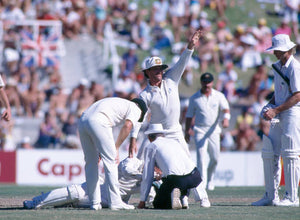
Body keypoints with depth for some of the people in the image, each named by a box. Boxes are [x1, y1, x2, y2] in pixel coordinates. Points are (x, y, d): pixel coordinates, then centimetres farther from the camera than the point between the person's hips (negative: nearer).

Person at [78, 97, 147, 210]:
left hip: (82, 120, 8)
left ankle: (94, 203, 16)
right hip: (98, 121, -8)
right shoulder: (136, 109, 16)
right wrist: (116, 148, 0)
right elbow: (127, 126, -3)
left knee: (90, 162, 14)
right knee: (110, 161, -1)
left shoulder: (119, 103, 38)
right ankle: (115, 202, -2)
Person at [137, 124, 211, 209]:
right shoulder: (174, 142, 30)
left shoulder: (150, 147, 15)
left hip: (174, 179, -5)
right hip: (194, 177, 5)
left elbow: (147, 176, 13)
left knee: (158, 204, 13)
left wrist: (142, 200, 19)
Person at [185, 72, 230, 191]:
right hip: (200, 130, -1)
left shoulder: (219, 96, 5)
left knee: (215, 158, 4)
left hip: (214, 130, 1)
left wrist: (226, 119, -27)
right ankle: (202, 181, -20)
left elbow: (225, 109, -6)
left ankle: (210, 179, 28)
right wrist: (187, 131, 3)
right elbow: (189, 115, 10)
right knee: (201, 156, -16)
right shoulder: (194, 98, 6)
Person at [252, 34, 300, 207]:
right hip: (279, 115, 9)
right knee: (270, 154, 7)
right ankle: (271, 196, 13)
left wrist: (276, 110, -20)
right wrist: (270, 105, 7)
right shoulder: (278, 66, 16)